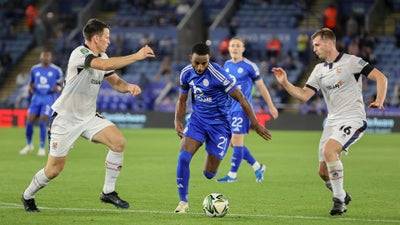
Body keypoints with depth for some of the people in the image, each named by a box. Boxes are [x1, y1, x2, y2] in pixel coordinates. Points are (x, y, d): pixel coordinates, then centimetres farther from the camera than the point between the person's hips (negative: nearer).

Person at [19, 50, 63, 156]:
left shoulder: (56, 70, -1)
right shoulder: (34, 69, 7)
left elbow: (60, 85, 8)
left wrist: (57, 88, -14)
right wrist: (30, 87, -3)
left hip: (49, 98, -3)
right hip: (36, 97, 3)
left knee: (42, 122, -14)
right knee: (29, 121, -4)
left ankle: (42, 148, 0)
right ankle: (29, 145, 18)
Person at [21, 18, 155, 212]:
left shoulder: (102, 56, 6)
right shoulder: (79, 54, -21)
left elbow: (116, 82, 11)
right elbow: (105, 65, -38)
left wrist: (129, 87, -12)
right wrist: (136, 56, -34)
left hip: (88, 116, 7)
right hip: (65, 118, -7)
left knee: (118, 141, -15)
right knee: (54, 169, -3)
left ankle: (108, 192, -4)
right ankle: (28, 196, 25)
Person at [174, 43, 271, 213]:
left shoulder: (218, 74, -22)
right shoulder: (186, 73, -4)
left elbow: (240, 98, -15)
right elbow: (182, 100, 13)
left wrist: (255, 124, -10)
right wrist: (178, 121, -1)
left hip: (219, 124, -4)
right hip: (197, 120, 4)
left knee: (209, 174, -1)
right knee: (183, 157, -19)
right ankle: (183, 201, -7)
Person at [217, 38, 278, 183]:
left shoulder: (249, 66, -6)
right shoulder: (227, 65, 12)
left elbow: (261, 86, 0)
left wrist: (271, 106, 3)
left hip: (242, 108, -7)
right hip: (229, 108, 7)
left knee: (237, 141, -11)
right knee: (234, 143, 7)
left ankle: (232, 175, -6)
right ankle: (258, 167, 22)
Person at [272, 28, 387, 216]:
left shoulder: (351, 61, -5)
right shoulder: (319, 70, 13)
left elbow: (380, 77, -6)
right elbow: (304, 95, 8)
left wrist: (379, 101, -19)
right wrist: (285, 83, -5)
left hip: (353, 120, -7)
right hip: (332, 121, 7)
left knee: (328, 150, -29)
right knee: (323, 171, 1)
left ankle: (339, 201, -20)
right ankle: (342, 197, 28)